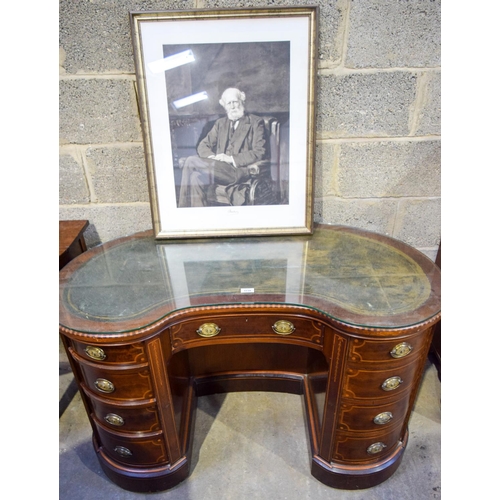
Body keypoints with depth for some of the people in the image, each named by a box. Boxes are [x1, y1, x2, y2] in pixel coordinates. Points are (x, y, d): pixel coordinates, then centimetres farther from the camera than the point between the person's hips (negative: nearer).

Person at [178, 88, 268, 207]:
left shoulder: (256, 122, 9)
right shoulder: (220, 123, 25)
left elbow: (260, 152, -4)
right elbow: (203, 146, 17)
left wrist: (231, 159, -14)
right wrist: (213, 158, -8)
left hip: (240, 171, -5)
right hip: (219, 168, 5)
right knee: (196, 177, -29)